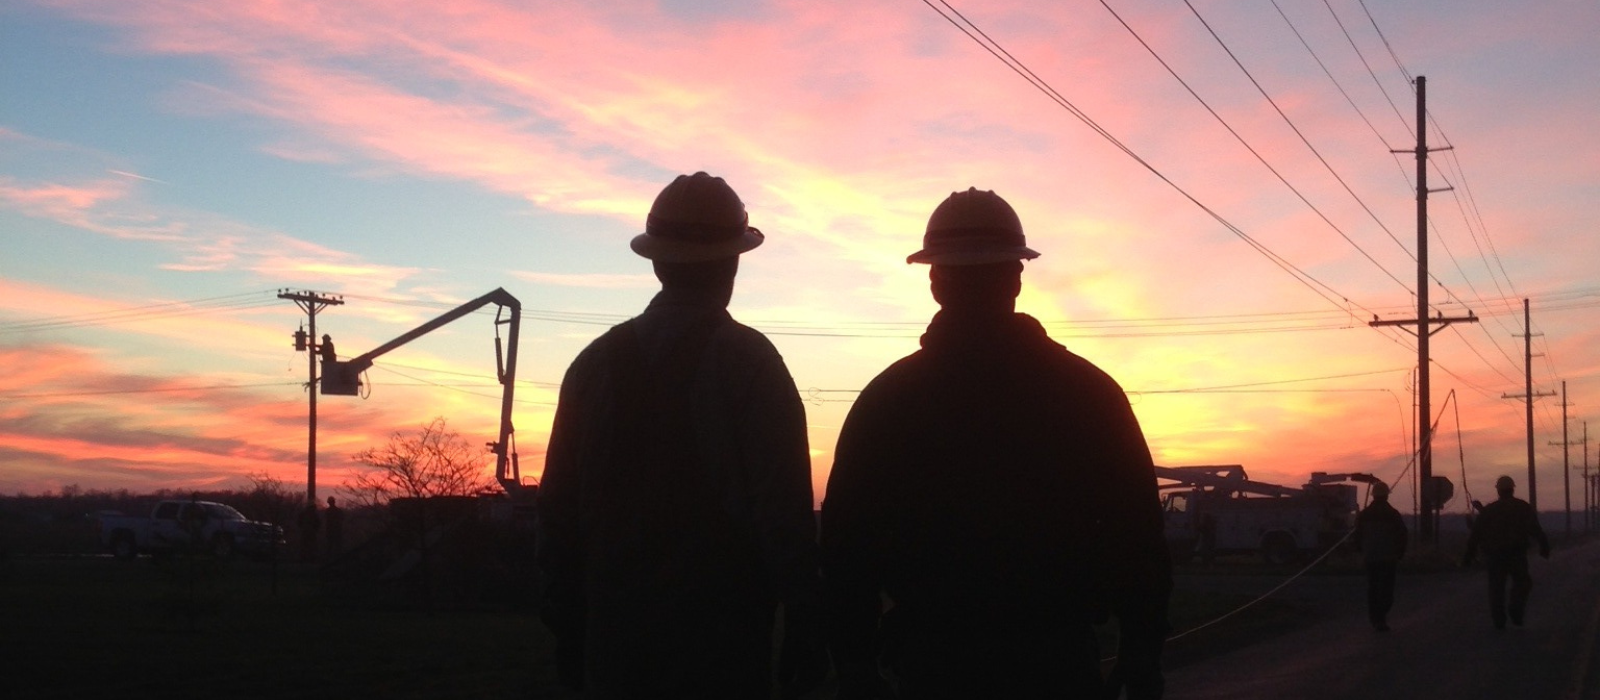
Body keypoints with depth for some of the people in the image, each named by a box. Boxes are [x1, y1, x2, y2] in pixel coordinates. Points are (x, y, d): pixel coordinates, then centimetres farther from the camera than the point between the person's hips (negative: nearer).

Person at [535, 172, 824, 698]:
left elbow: (558, 506, 6)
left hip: (614, 640, 4)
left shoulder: (596, 362, 4)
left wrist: (568, 629, 14)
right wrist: (805, 634, -6)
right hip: (720, 646, -3)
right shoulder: (750, 362, -7)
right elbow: (785, 509, -12)